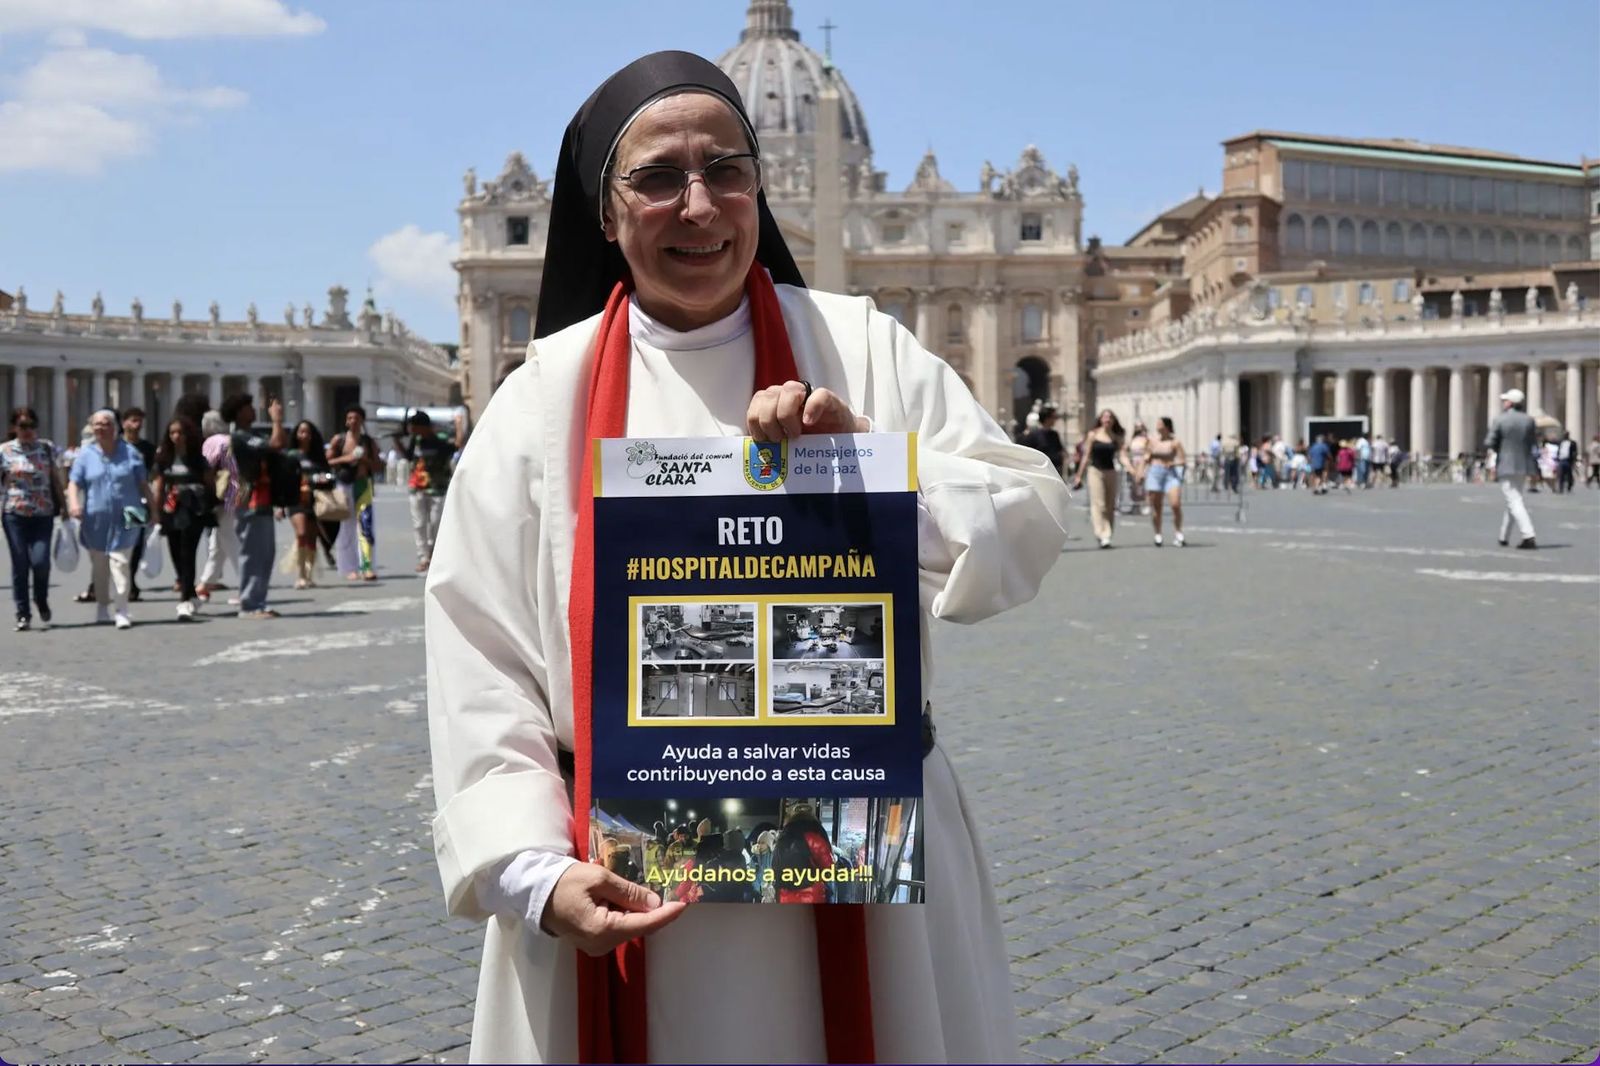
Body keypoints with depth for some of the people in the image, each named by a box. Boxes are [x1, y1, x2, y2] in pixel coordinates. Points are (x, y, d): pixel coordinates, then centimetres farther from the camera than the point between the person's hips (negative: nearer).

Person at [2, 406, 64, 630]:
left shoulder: (47, 448, 8)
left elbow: (56, 479, 12)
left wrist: (63, 506, 9)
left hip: (43, 514, 1)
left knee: (40, 561, -11)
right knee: (20, 564, 2)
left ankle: (42, 604, 16)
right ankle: (23, 614, 11)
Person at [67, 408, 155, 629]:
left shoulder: (130, 452, 5)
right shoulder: (85, 455, 6)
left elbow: (142, 483, 9)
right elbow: (74, 483, 0)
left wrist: (151, 506, 5)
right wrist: (74, 503, -18)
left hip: (124, 520, -2)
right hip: (96, 521, 2)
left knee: (121, 564, -10)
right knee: (99, 566, 11)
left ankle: (121, 611, -9)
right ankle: (102, 607, 27)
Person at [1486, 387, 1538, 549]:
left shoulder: (1499, 420, -9)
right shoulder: (1529, 420, 3)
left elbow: (1489, 444, -10)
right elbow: (1535, 443, 7)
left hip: (1506, 466, -5)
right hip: (1524, 466, 5)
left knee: (1514, 502, -8)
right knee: (1512, 500, 18)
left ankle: (1528, 536, -22)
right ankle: (1504, 536, 25)